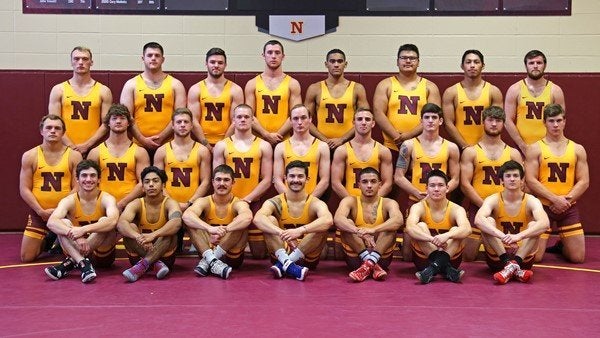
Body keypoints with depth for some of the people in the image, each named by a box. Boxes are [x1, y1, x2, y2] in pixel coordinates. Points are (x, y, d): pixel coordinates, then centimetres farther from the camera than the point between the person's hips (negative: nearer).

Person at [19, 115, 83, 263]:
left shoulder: (74, 156, -3)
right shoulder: (29, 156, -1)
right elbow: (24, 189, -3)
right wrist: (41, 211, -13)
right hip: (38, 213, 1)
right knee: (27, 257, -1)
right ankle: (48, 240, 31)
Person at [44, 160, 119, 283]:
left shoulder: (106, 199, -10)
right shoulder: (69, 201, -6)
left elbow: (113, 220, -33)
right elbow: (51, 222, -25)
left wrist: (84, 229, -44)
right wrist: (75, 235, -42)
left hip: (103, 255, -2)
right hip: (77, 251, 2)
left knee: (104, 221, -27)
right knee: (63, 223, -21)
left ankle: (71, 263, -31)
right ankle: (82, 263, -40)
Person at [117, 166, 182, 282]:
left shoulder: (169, 203, -8)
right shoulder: (136, 204, -5)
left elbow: (176, 222, -31)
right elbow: (121, 223, -25)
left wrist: (153, 235, -47)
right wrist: (138, 237, -46)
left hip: (164, 256, -1)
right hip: (140, 254, 1)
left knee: (170, 231, -28)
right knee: (130, 227, -23)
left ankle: (142, 265, -37)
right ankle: (155, 264, -30)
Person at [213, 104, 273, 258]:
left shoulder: (264, 146, 5)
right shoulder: (221, 146, 5)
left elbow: (267, 180, -1)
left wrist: (247, 199, -11)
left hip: (254, 203, 0)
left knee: (260, 254, 0)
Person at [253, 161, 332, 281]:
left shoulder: (315, 203, -7)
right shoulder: (276, 202, -5)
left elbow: (328, 220, -32)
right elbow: (257, 218, -27)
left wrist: (300, 231, -46)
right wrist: (282, 233, -44)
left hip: (306, 257, 0)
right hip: (281, 253, 1)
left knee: (321, 227, -25)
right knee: (269, 220, -19)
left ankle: (282, 265, -29)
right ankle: (287, 263, -38)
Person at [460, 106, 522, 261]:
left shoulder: (513, 153, 11)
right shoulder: (470, 152, 4)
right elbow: (465, 184, -4)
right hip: (478, 207, -2)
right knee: (468, 256, -5)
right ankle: (479, 242, 29)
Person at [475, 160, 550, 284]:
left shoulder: (531, 201, -7)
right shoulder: (493, 200, -7)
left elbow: (545, 223, -27)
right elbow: (478, 220, -29)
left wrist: (518, 236, -43)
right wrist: (502, 236, -45)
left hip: (523, 256, 0)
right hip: (497, 257, 0)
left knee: (534, 225, -23)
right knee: (488, 221, -23)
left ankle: (513, 264, -38)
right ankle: (514, 268, -34)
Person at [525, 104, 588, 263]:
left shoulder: (577, 149, 7)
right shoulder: (535, 149, -1)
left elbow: (584, 181, 2)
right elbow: (530, 181, -9)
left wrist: (567, 199, -13)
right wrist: (554, 199, -17)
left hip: (569, 208, 2)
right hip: (542, 206, -2)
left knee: (578, 257, 0)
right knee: (534, 257, -7)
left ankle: (561, 246, 34)